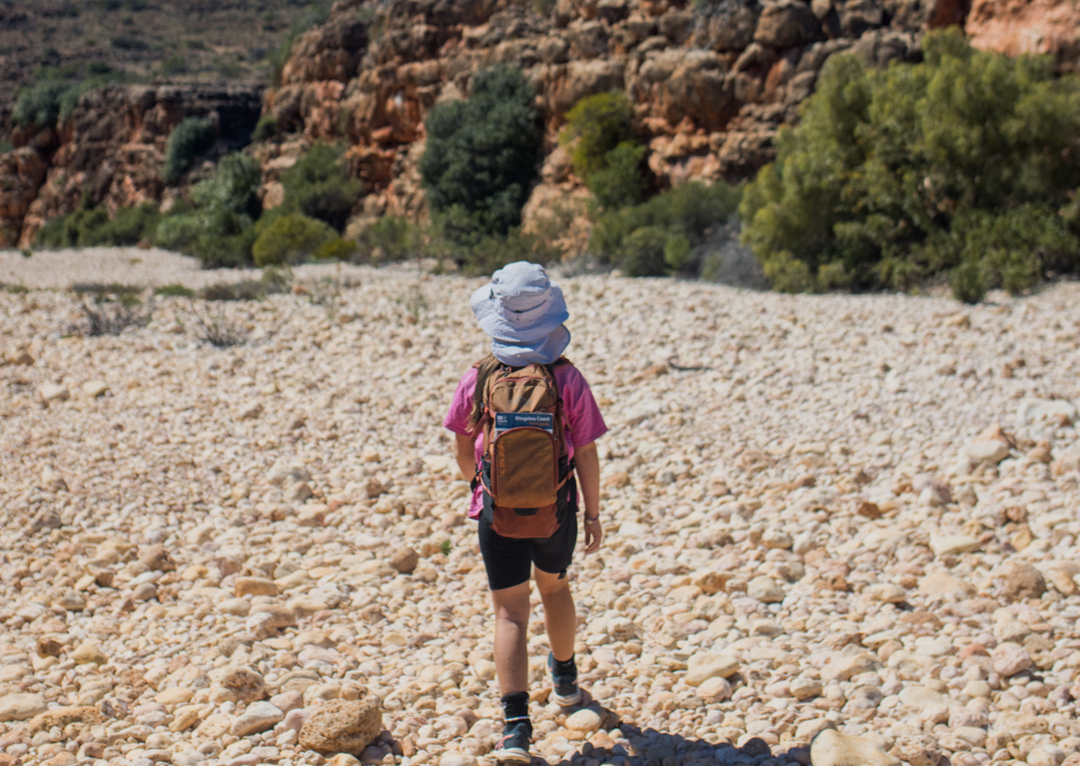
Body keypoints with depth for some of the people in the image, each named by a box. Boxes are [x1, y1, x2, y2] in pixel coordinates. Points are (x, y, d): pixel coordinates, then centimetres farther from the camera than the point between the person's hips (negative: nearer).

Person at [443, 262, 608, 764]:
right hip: (556, 510, 1)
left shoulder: (478, 379, -9)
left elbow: (462, 448, 3)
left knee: (510, 612, 3)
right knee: (554, 588, 27)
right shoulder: (567, 379, -12)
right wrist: (593, 514, 4)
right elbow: (586, 454, -8)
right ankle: (565, 678, 48)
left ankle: (517, 724, -10)